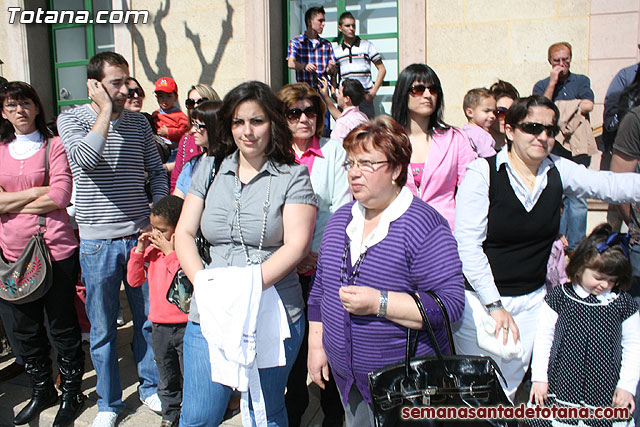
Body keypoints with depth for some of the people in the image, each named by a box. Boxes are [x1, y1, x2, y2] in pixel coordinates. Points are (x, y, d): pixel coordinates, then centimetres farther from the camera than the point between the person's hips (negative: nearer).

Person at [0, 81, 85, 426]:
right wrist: (36, 192, -9)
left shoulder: (53, 146, -2)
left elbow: (60, 196, -13)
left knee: (60, 326, 6)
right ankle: (41, 391, 35)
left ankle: (71, 394, 24)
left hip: (55, 249, -4)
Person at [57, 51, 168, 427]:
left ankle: (151, 387, 33)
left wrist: (157, 217, -3)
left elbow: (158, 173, 9)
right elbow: (85, 157, -25)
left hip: (141, 236, 2)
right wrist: (106, 110, -17)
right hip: (99, 243, -2)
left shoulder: (139, 122, 5)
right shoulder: (71, 119, -3)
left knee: (149, 319, 13)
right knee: (103, 327, 11)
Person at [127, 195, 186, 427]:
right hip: (159, 325, 6)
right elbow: (134, 280, 8)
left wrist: (170, 252, -23)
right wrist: (139, 251, -3)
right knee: (166, 377, 20)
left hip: (184, 326, -5)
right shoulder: (152, 250, 5)